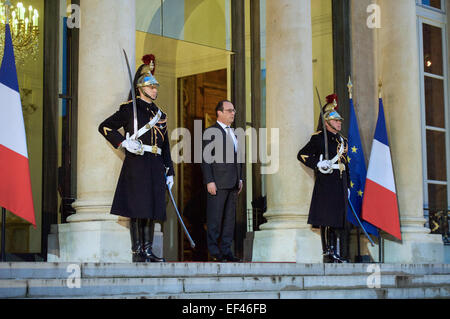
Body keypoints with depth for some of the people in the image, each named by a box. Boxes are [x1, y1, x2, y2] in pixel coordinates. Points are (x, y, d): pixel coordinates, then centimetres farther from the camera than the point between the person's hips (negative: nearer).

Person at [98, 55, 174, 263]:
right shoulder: (129, 109, 1)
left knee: (152, 208, 6)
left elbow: (165, 146, 21)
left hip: (156, 166, 6)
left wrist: (169, 172, 16)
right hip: (136, 163, -6)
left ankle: (148, 250, 11)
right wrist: (124, 143, -11)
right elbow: (104, 127, 2)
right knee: (137, 209, -6)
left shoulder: (160, 115, 19)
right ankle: (137, 252, -1)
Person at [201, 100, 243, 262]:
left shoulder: (233, 132, 17)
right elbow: (205, 159, -11)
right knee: (215, 218, -2)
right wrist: (209, 181, -17)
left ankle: (226, 250, 15)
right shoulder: (211, 132, -6)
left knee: (230, 218, 9)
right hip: (218, 184, -7)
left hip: (232, 184, 8)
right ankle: (214, 251, 4)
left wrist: (240, 179, 16)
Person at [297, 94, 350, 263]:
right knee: (326, 218, -8)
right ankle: (327, 254, -5)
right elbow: (302, 155, -6)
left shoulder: (343, 140, 19)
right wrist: (318, 164, -19)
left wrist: (347, 186, 19)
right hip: (326, 183, -7)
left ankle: (334, 252, 15)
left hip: (340, 184, 7)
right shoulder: (319, 138, -3)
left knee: (337, 219, 9)